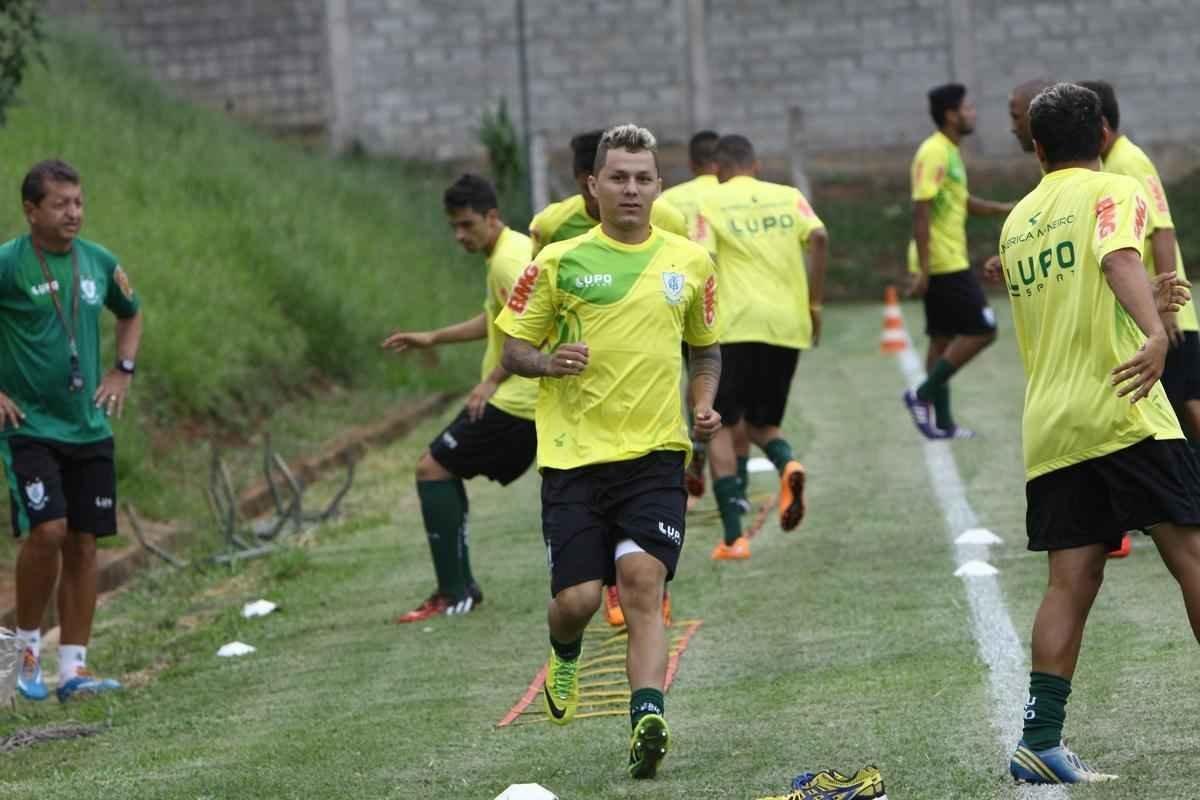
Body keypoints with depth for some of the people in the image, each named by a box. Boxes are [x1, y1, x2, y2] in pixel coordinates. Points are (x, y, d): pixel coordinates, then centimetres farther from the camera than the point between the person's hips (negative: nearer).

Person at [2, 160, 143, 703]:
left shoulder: (99, 263, 6)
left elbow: (131, 315, 26)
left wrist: (123, 370, 11)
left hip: (89, 428, 5)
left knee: (83, 542, 4)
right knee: (47, 530, -18)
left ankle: (73, 668, 9)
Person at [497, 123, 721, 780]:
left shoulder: (690, 263, 9)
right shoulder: (558, 263, 1)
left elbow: (706, 349, 22)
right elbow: (514, 350, 7)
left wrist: (704, 404, 3)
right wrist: (549, 362, -16)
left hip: (656, 453, 1)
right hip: (574, 454, -1)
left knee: (642, 581, -18)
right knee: (577, 598, -4)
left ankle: (647, 720, -25)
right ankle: (564, 658, 32)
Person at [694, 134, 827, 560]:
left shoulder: (711, 203, 4)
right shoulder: (789, 196, 12)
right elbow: (819, 238, -5)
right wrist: (814, 305, 2)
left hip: (737, 323, -3)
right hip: (789, 324, 3)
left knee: (719, 426, 7)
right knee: (762, 423, 19)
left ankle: (733, 536, -5)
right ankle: (788, 465, -17)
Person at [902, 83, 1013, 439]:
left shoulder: (949, 152, 15)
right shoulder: (934, 153, -16)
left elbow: (962, 202, 28)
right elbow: (921, 210, -21)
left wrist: (1006, 208, 19)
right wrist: (923, 269, -24)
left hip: (948, 262, 10)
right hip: (944, 263, -10)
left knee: (944, 339, 11)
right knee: (981, 330, -8)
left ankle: (942, 422, 14)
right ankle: (924, 394, -7)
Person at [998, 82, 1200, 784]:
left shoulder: (1018, 221, 20)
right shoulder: (1114, 192, 0)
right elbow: (1119, 258, -22)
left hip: (1049, 429, 6)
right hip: (1123, 412, -6)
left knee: (1072, 580, 4)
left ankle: (1041, 741, -4)